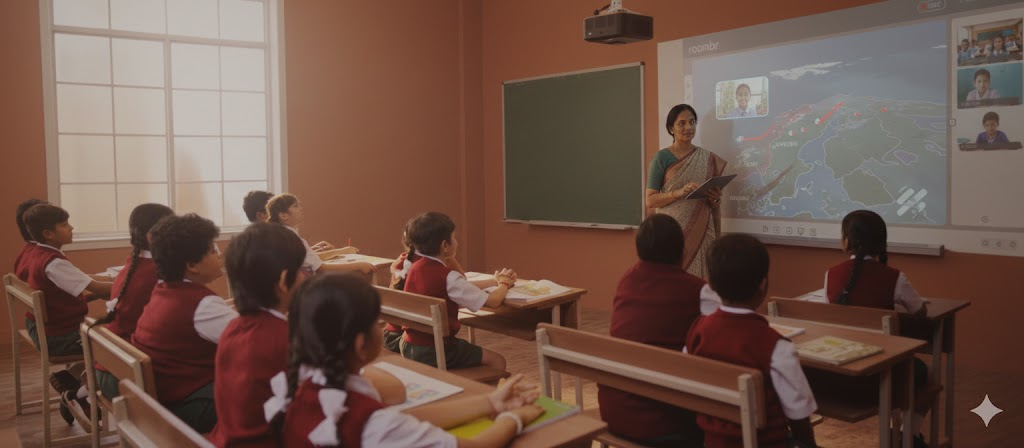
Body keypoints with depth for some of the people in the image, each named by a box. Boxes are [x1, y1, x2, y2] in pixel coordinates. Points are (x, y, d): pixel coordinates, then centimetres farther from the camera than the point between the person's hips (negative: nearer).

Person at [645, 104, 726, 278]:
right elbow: (650, 200, -6)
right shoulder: (662, 157, -2)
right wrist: (680, 192, -19)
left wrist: (716, 199, -6)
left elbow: (715, 204, 16)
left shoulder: (708, 159, 9)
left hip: (702, 232, 3)